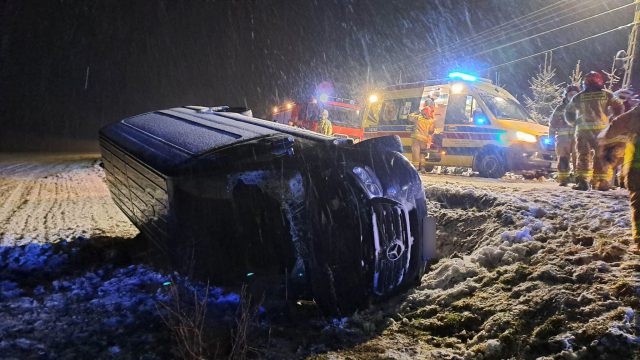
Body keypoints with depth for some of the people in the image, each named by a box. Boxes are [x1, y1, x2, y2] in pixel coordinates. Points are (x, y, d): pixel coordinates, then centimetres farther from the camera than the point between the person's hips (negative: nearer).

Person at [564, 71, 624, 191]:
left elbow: (568, 112, 14)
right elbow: (619, 108, 2)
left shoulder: (578, 97, 8)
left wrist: (574, 123, 25)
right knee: (602, 156, 7)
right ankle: (602, 182, 8)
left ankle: (582, 181, -12)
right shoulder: (606, 94, 4)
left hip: (583, 129, 1)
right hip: (601, 129, -1)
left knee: (584, 155, 1)